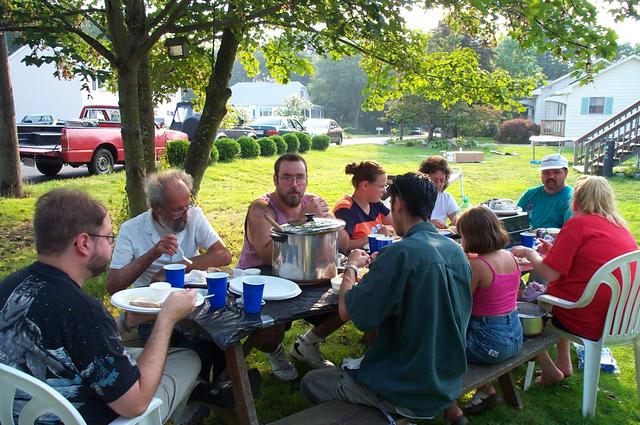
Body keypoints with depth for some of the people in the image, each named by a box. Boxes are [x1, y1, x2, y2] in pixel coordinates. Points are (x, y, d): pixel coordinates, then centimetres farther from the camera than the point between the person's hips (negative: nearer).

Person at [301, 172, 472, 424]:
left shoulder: (401, 254, -24)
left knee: (311, 383, 9)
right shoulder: (457, 252, -2)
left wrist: (352, 267, -1)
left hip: (408, 395, -7)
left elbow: (347, 311, -18)